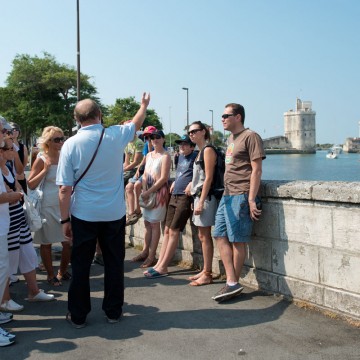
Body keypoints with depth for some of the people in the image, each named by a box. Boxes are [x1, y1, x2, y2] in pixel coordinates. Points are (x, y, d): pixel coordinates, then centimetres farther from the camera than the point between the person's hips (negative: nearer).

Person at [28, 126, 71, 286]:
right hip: (47, 206, -5)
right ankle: (51, 275, 23)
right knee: (47, 242, 7)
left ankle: (62, 272, 26)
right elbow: (30, 185, -11)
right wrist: (45, 169, -17)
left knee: (69, 241, 5)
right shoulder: (41, 160, -7)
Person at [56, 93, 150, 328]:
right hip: (114, 214, 1)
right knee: (114, 264, 13)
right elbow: (136, 124, 19)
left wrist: (65, 220, 0)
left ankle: (78, 316, 19)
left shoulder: (71, 144, -9)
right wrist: (144, 105, 38)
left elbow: (65, 189, -10)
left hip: (83, 215, -1)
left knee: (81, 266, 9)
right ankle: (113, 312, 24)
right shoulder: (115, 135, -5)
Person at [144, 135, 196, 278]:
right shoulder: (181, 157, 19)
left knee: (173, 231, -7)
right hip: (174, 195, 9)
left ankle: (163, 267, -2)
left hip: (186, 197, -8)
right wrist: (174, 183, 14)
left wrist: (192, 183, -22)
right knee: (167, 231, 7)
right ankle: (159, 264, 10)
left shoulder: (195, 156, -6)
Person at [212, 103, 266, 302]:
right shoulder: (231, 138, 20)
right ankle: (232, 283, 6)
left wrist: (251, 199, -18)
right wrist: (227, 192, 18)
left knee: (237, 240, -5)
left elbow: (256, 170, -13)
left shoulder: (250, 137, -7)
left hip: (241, 196, -9)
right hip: (227, 196, 9)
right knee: (221, 236, 4)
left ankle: (233, 283, 4)